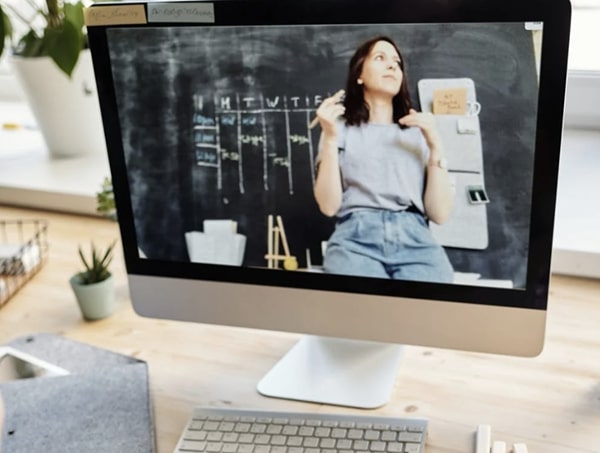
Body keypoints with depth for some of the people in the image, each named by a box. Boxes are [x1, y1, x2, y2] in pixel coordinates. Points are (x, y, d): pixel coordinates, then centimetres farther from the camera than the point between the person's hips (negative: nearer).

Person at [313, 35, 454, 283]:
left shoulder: (419, 132, 19)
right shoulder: (341, 129, 15)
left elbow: (440, 214, 9)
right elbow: (329, 205, 3)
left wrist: (435, 145, 2)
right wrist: (330, 138, -4)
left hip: (416, 240, 2)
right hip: (356, 239, -2)